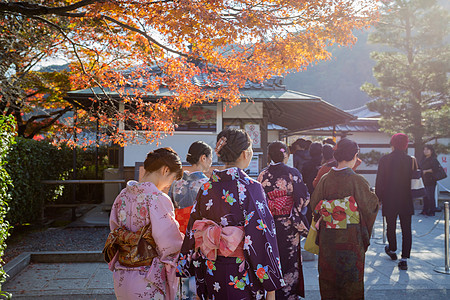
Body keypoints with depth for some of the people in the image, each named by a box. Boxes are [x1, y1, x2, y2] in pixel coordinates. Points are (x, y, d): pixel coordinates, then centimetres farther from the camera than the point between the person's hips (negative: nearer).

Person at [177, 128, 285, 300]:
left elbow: (193, 231, 5)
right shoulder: (250, 187, -17)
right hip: (242, 275, -5)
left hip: (212, 274, 5)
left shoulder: (207, 187, -1)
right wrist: (271, 286, -10)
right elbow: (261, 236, -18)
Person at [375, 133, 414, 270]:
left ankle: (392, 250, 35)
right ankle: (404, 258, 0)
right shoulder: (411, 160, -4)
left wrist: (378, 198, 5)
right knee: (406, 229, 4)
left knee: (391, 227, 17)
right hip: (406, 201, 1)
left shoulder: (384, 159, -7)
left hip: (389, 199, -1)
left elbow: (379, 181, -5)